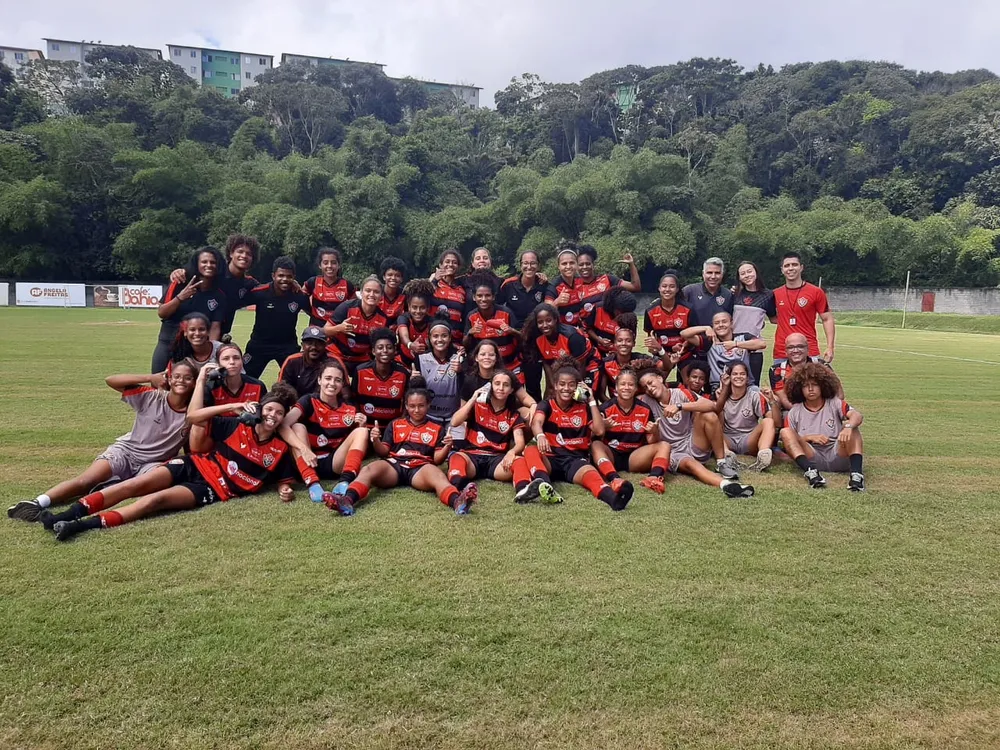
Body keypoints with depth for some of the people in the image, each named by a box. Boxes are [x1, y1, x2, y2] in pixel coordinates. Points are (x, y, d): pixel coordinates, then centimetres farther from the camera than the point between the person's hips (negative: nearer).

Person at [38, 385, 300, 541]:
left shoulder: (280, 450, 0)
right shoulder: (239, 426, 2)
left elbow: (286, 480, 7)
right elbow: (193, 417, 2)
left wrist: (285, 491, -18)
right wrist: (233, 406, -6)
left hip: (214, 489, -3)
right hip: (194, 466, 3)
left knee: (156, 499, -25)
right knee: (135, 485, -16)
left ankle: (84, 525, -32)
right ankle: (66, 515, -16)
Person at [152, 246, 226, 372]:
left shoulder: (219, 296, -6)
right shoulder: (181, 283, -10)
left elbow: (215, 328, -8)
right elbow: (161, 313, -8)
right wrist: (180, 297, -24)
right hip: (167, 342, 0)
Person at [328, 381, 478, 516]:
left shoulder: (437, 428, 19)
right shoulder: (395, 424, 24)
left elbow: (437, 459, 11)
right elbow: (383, 453, 18)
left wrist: (447, 447, -10)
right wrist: (376, 441, -3)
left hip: (420, 469, -2)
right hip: (393, 465, 2)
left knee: (436, 473, -38)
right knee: (368, 469, -31)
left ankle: (457, 502, -69)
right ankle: (347, 500, -60)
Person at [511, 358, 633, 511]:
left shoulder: (583, 408, 13)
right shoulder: (547, 405, 7)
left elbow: (599, 431, -2)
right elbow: (536, 422, -17)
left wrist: (591, 401, 0)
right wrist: (540, 436, -42)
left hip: (576, 459, 0)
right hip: (551, 458, 0)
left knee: (590, 473, -36)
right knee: (530, 451, -33)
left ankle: (612, 496, -70)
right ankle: (544, 485, -62)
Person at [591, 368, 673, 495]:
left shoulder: (645, 409, 3)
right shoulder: (606, 408, -5)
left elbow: (651, 442, 4)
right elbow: (596, 438, -6)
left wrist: (655, 432, -19)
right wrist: (603, 428, -27)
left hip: (634, 457, 3)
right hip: (611, 455, -2)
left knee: (664, 446, -15)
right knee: (595, 445, -31)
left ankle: (654, 477, -44)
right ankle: (614, 479, -55)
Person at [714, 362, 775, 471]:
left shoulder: (754, 395, 2)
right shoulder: (722, 395, 4)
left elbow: (775, 421, -8)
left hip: (749, 441, 0)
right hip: (727, 441, 0)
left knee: (768, 422, -25)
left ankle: (763, 457, -51)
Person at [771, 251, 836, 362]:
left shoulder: (816, 292, -1)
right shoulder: (775, 294, 7)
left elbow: (827, 319, 0)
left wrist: (830, 347, -9)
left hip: (809, 352, -3)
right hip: (781, 353, 3)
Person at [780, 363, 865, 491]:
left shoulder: (835, 403, 9)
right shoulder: (794, 412, 10)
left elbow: (858, 415, -11)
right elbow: (788, 440, 4)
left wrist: (848, 427, -33)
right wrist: (810, 437, -12)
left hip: (837, 456, 0)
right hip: (811, 458, 0)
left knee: (851, 429, -21)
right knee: (785, 432, -19)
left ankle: (856, 473, -40)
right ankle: (810, 471, -41)